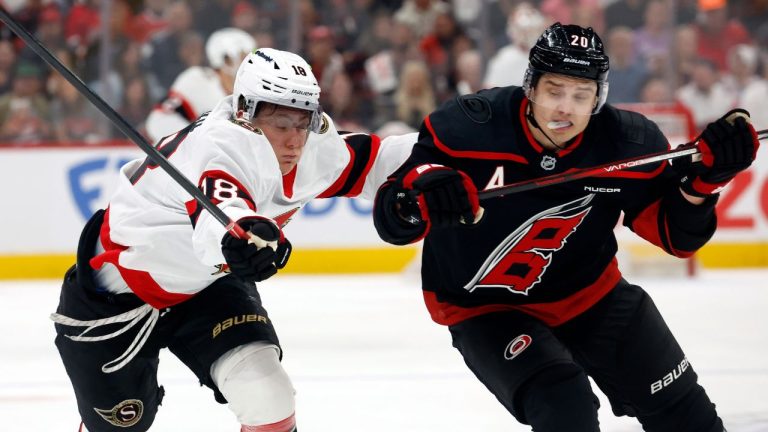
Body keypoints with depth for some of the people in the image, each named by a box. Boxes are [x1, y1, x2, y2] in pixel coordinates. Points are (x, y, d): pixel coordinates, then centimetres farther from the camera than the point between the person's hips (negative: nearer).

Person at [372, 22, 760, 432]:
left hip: (591, 294, 4)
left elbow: (677, 235, -6)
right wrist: (421, 196, -46)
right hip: (485, 309, -4)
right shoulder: (468, 127, -26)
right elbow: (391, 221, -23)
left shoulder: (629, 144, -18)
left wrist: (705, 176, -25)